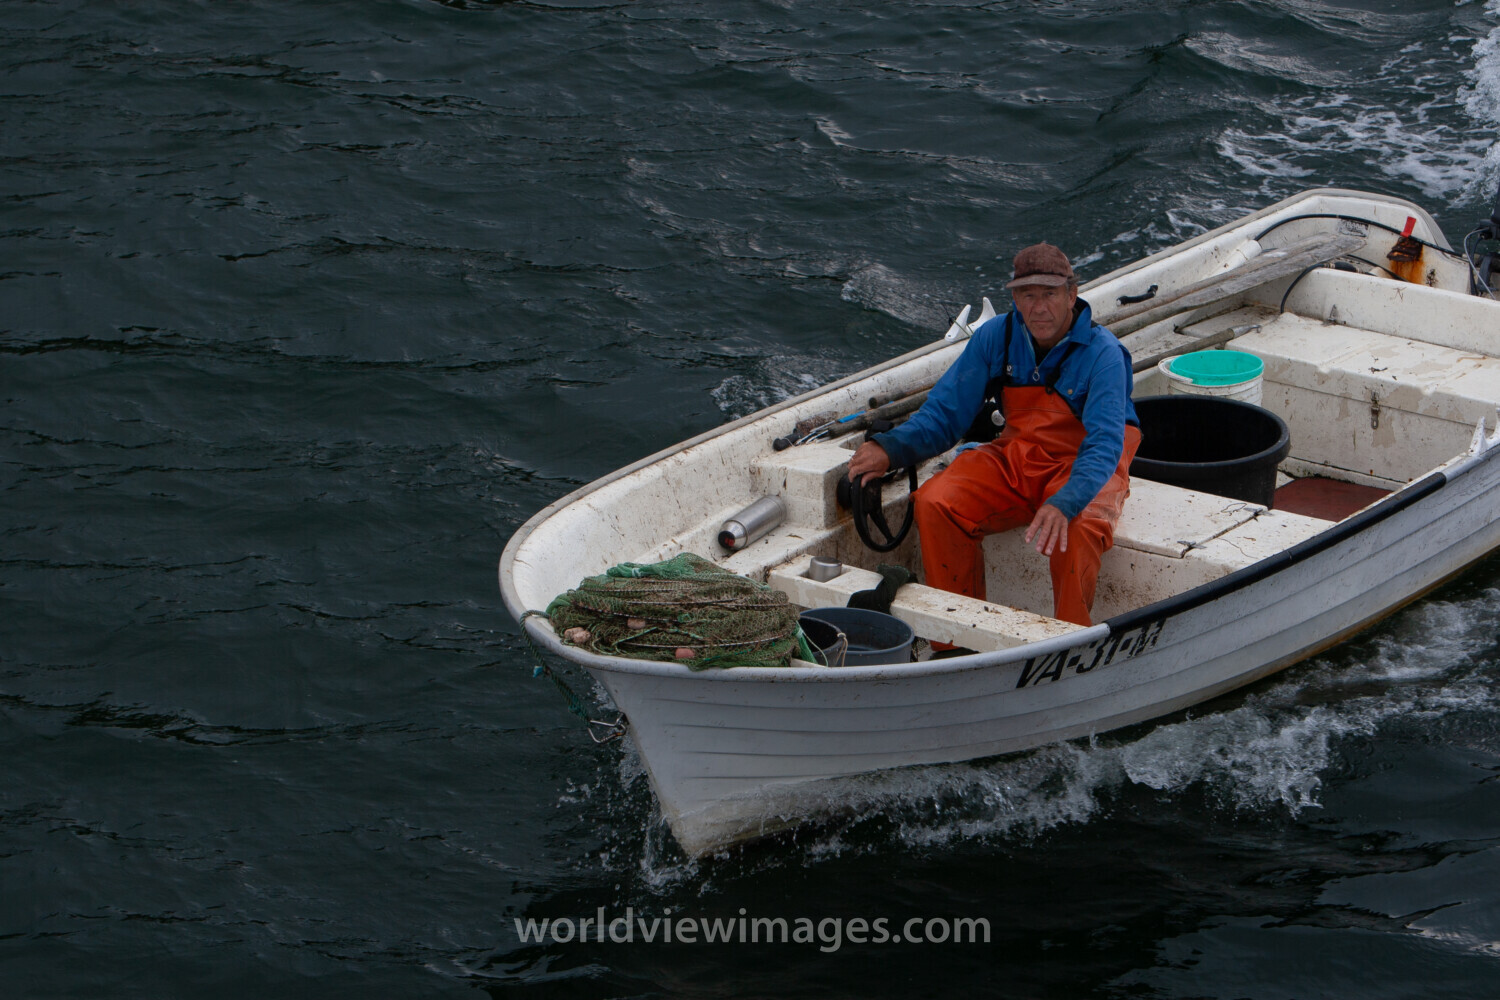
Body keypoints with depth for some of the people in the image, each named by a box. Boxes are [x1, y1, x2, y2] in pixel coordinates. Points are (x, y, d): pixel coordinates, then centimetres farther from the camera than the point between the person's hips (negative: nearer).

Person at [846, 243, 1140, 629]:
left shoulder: (1101, 352, -18)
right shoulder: (996, 336, -4)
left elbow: (1105, 443, -28)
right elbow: (944, 413, 2)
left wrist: (1065, 503, -47)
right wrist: (890, 449, -17)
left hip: (1083, 468, -5)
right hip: (1015, 458, 5)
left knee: (1076, 528, -38)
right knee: (935, 503, -19)